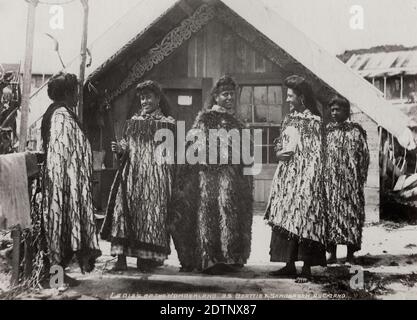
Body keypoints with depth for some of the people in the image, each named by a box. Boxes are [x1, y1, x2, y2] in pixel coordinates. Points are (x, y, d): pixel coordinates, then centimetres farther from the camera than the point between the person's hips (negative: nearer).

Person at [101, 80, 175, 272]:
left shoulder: (167, 123, 5)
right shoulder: (134, 121, 17)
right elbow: (127, 144, 17)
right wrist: (119, 148, -3)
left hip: (155, 176, -3)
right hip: (131, 173, 3)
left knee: (151, 212, -5)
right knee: (123, 209, -7)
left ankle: (147, 257, 3)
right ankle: (121, 256, -4)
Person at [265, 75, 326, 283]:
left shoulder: (313, 121, -7)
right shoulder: (289, 119, 14)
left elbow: (315, 156, -11)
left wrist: (309, 183, -17)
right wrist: (279, 154, -2)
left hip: (303, 177, -7)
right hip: (286, 176, 7)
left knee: (303, 221, -5)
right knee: (285, 221, 7)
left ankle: (307, 268, 5)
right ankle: (290, 265, 16)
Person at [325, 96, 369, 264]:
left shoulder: (356, 130, 4)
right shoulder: (327, 130, 10)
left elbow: (364, 156, 3)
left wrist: (360, 179, -4)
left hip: (351, 179, -2)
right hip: (330, 179, 2)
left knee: (351, 214, 0)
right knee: (331, 214, 0)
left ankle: (351, 254, 7)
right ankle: (332, 253, 6)